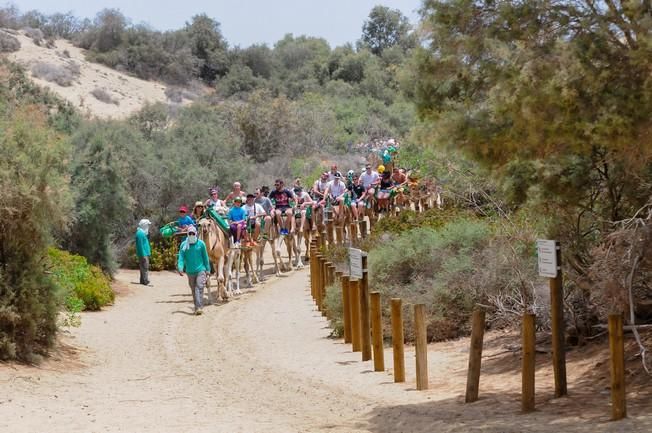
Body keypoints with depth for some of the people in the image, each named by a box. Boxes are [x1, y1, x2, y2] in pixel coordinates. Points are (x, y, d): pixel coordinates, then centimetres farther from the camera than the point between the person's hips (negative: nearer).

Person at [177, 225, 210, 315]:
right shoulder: (184, 245, -3)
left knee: (199, 287, -16)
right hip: (190, 271, 2)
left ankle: (199, 307, -20)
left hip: (201, 270, -2)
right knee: (193, 290, 11)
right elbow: (181, 257, -3)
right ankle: (197, 307, 23)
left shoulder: (201, 243, -4)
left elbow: (205, 257, 4)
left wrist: (207, 269, 6)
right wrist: (180, 268, -19)